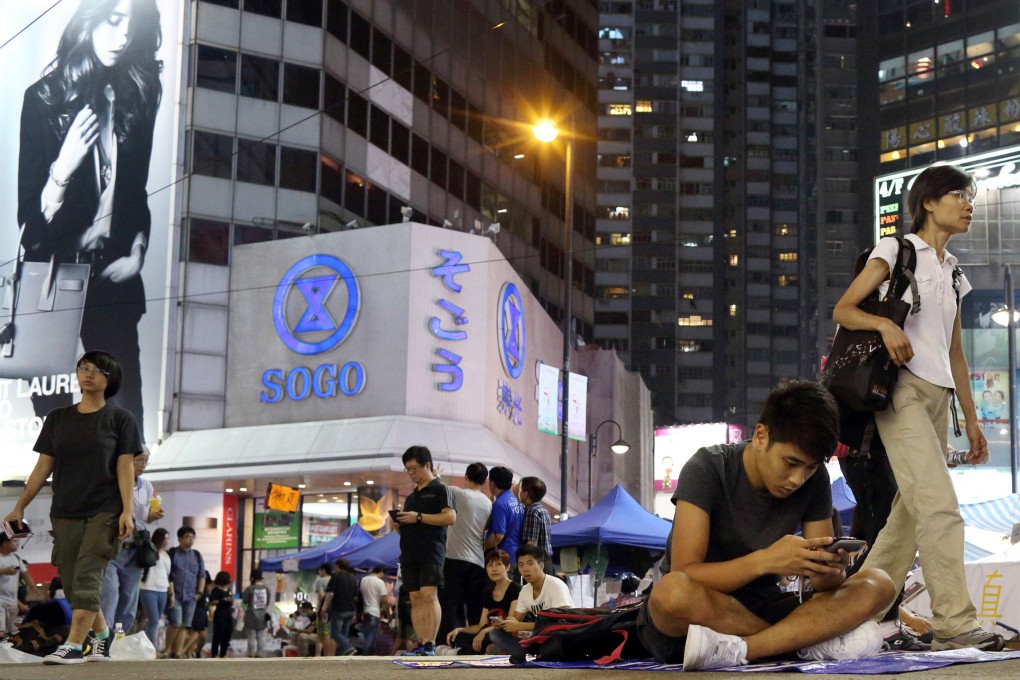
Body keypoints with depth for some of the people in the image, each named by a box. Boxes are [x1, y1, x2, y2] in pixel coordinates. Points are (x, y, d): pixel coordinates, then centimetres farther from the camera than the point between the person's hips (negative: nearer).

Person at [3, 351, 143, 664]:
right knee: (72, 582, 4)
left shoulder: (119, 418, 2)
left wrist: (127, 512, -11)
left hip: (105, 512, -4)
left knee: (87, 577, -13)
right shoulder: (58, 418, 12)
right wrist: (19, 507, 7)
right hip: (65, 514, 4)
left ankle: (74, 645, -15)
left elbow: (125, 467, -3)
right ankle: (102, 637, 21)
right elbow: (43, 466, 12)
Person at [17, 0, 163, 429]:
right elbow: (32, 212, -5)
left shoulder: (136, 98, 7)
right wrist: (65, 164, -21)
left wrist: (137, 253, 4)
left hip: (113, 279, 2)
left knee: (124, 409, -4)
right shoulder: (45, 98, -2)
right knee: (52, 411, -2)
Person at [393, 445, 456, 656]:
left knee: (429, 595, -15)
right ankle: (421, 644, 3)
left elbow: (450, 517, -12)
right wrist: (398, 524, 4)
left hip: (431, 552, -7)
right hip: (410, 553, 7)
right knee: (415, 599, 3)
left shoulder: (440, 489, 1)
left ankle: (431, 644, -17)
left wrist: (419, 517, -16)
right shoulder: (411, 496, 23)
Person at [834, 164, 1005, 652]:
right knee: (941, 506, -17)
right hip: (903, 388, -7)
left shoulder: (953, 273, 21)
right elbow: (843, 310, -4)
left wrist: (971, 419, 18)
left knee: (910, 511, 4)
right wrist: (884, 324, -24)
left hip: (938, 395, 7)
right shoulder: (896, 251, 2)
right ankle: (954, 621, -18)